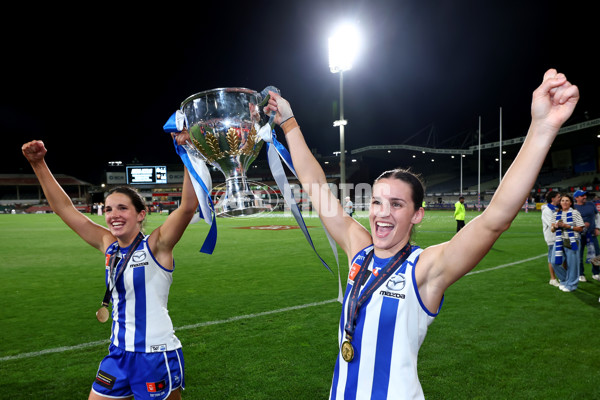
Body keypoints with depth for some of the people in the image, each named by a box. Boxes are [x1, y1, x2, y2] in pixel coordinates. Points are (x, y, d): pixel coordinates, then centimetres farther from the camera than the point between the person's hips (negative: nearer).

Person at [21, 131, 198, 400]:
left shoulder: (156, 246, -13)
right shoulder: (108, 246, 3)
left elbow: (188, 206, -29)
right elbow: (65, 209, 7)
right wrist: (39, 164, 3)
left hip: (157, 356, -6)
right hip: (118, 355, 6)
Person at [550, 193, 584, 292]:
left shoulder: (575, 213, -1)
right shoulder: (557, 214, 12)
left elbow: (580, 228, -5)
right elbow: (552, 229, 14)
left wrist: (567, 226, -16)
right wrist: (555, 226, -8)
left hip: (571, 242, -4)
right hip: (559, 242, 5)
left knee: (571, 264, 0)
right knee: (555, 262, 1)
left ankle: (571, 284, 15)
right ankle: (564, 280, 24)